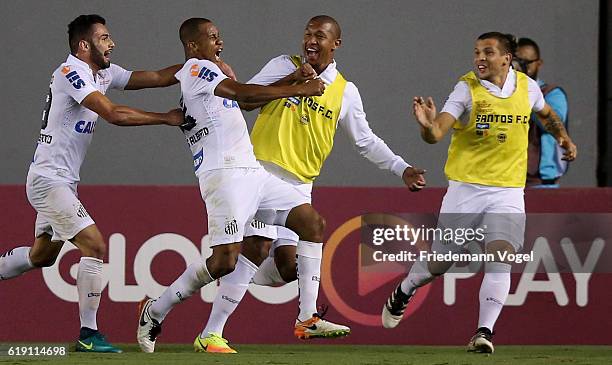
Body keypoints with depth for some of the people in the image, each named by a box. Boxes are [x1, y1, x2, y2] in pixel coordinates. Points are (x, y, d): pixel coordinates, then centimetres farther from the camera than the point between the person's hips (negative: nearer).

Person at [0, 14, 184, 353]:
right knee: (94, 246, -14)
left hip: (62, 182, 10)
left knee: (42, 255, 20)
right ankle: (88, 334, -11)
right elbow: (113, 113, -26)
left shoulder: (104, 73, 11)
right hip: (49, 180, -10)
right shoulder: (70, 71, -17)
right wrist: (166, 118, -20)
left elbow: (158, 77, 10)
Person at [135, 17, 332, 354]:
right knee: (225, 260, -18)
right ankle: (155, 312, 0)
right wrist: (299, 90, -17)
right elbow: (243, 93, -19)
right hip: (224, 174, -10)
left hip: (252, 172, 10)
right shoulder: (196, 69, -6)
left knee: (312, 222, 2)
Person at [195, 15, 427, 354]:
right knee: (257, 246, -19)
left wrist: (402, 169, 9)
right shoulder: (284, 65, 4)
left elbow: (366, 141, 19)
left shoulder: (345, 92, 12)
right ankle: (210, 335, -16)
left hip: (300, 185, 4)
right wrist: (292, 80, -13)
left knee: (288, 264, -8)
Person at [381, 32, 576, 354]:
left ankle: (484, 332, -20)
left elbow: (546, 114, 27)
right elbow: (436, 133, -23)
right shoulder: (467, 89, -10)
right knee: (439, 263, 7)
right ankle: (402, 294, 37)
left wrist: (563, 136, 11)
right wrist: (428, 125, -45)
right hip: (466, 188, -2)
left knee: (499, 259, -19)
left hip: (508, 192, 2)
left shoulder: (527, 87, 2)